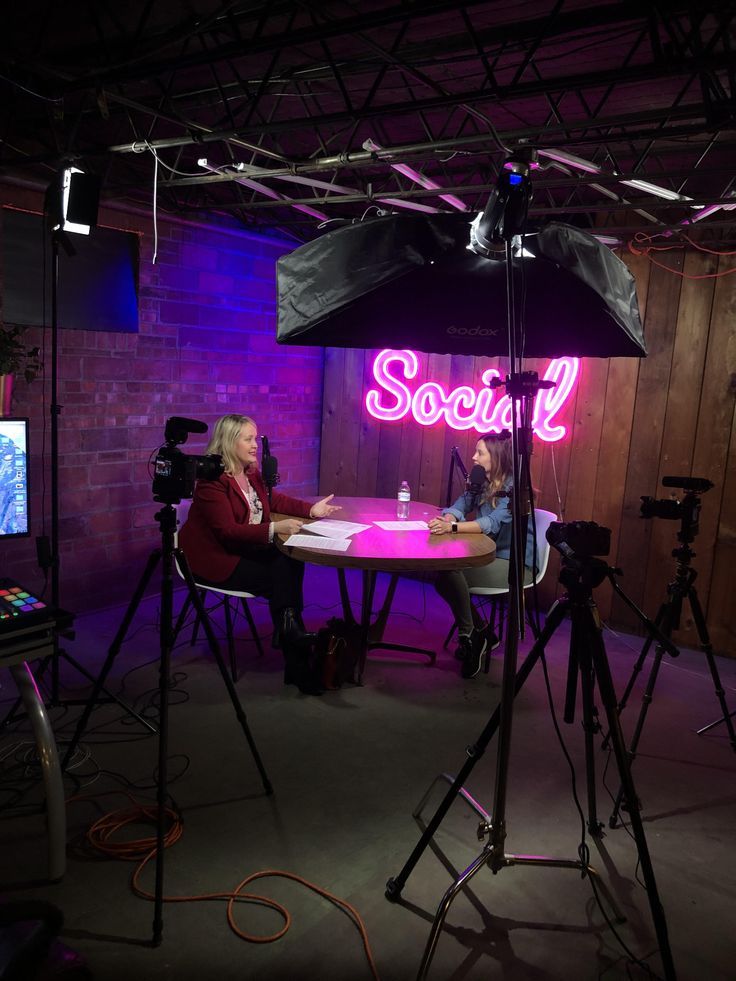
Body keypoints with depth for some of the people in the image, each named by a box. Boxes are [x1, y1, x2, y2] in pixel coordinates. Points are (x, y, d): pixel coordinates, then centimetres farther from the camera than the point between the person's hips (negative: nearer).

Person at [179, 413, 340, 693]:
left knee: (290, 563, -19)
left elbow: (273, 499, 21)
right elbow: (227, 531, -26)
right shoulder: (211, 479, -19)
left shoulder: (251, 471, 6)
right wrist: (274, 529, -37)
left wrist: (311, 509, 7)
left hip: (245, 549, 7)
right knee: (280, 579, -19)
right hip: (215, 558, -7)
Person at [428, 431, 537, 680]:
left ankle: (468, 636, -3)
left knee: (451, 573, -24)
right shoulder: (481, 482, 5)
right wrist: (447, 519, -28)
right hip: (488, 556, 8)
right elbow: (460, 506, -3)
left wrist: (452, 528, -43)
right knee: (441, 574, -12)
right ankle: (481, 634, 5)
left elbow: (492, 522, -31)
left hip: (514, 563, -8)